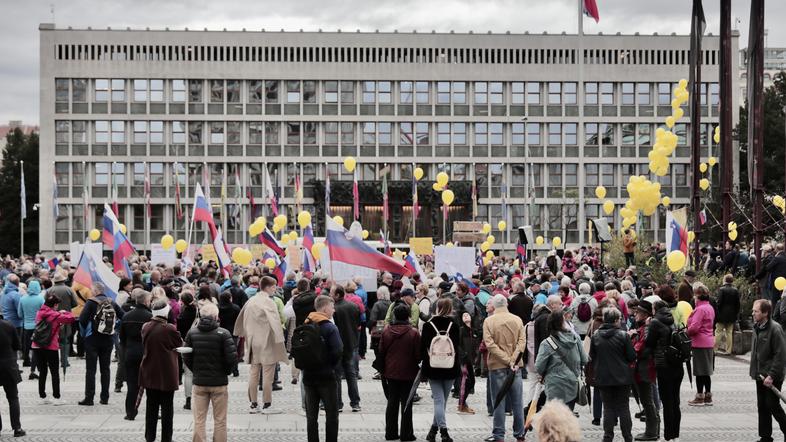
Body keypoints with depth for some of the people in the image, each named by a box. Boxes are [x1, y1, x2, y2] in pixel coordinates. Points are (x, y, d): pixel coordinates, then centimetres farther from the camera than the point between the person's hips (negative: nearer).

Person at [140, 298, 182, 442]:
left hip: (149, 373, 5)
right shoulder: (169, 329, -19)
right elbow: (180, 344, -3)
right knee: (167, 407, 5)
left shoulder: (145, 327, -3)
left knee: (151, 406, 14)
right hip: (167, 374, -5)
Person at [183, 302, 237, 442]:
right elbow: (232, 357, -14)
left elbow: (186, 358, -2)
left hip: (199, 383, 2)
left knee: (199, 421, 9)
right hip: (219, 383, -2)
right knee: (220, 421, 8)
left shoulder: (192, 333, -3)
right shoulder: (223, 333, -12)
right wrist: (226, 371, 4)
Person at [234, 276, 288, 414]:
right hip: (267, 342, -7)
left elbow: (241, 318, 20)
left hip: (253, 342, 7)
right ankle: (267, 405, 1)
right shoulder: (268, 302, -13)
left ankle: (253, 404, 15)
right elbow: (274, 321, -24)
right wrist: (280, 339, -25)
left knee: (253, 373, 11)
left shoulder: (251, 301, 10)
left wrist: (241, 333, 33)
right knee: (268, 374, -1)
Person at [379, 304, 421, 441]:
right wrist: (416, 363, 12)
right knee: (406, 403, 4)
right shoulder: (414, 333, -13)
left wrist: (383, 370, 16)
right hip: (408, 373, -3)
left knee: (392, 402, 12)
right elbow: (418, 355, -9)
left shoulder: (386, 332, -3)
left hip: (391, 372, 3)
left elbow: (381, 353, 3)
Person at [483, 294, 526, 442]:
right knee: (517, 402, 9)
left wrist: (508, 360, -14)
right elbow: (521, 342, -6)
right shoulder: (517, 320, 2)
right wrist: (513, 360, -12)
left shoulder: (489, 321, -6)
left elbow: (490, 344, -14)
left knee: (499, 401, 3)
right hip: (515, 366, 2)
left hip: (497, 365, -2)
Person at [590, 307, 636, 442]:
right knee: (624, 408, 8)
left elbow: (592, 357, 3)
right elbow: (632, 357, -8)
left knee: (608, 408, 9)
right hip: (622, 377, -2)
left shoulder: (596, 336, -5)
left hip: (603, 378, 2)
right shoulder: (623, 335, -13)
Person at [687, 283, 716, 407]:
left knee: (700, 371, -2)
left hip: (700, 343, -9)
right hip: (709, 342, 9)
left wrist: (686, 332, -3)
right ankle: (708, 396, 19)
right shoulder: (710, 308, 12)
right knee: (706, 371, 14)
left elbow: (694, 327, -22)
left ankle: (700, 397, 2)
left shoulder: (700, 309, -17)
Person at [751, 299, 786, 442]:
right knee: (762, 407, 11)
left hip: (772, 377, -8)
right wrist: (753, 371, 12)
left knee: (773, 406, -3)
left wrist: (771, 375, -21)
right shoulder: (757, 327, 8)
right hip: (760, 376, 8)